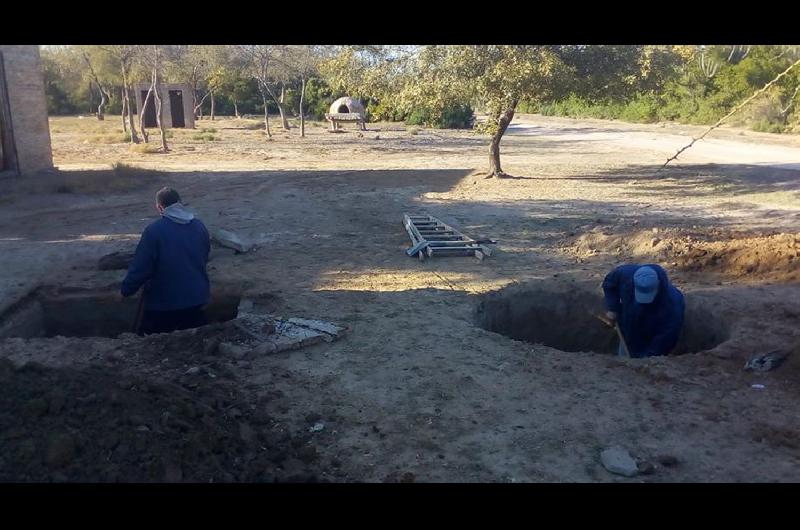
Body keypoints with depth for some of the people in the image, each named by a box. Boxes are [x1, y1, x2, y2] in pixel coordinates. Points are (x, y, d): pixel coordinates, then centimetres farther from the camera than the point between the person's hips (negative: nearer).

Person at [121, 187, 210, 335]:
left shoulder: (154, 230, -18)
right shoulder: (199, 226, -1)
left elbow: (140, 267, -17)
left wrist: (126, 290, -2)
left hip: (164, 302, -5)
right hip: (197, 297, 5)